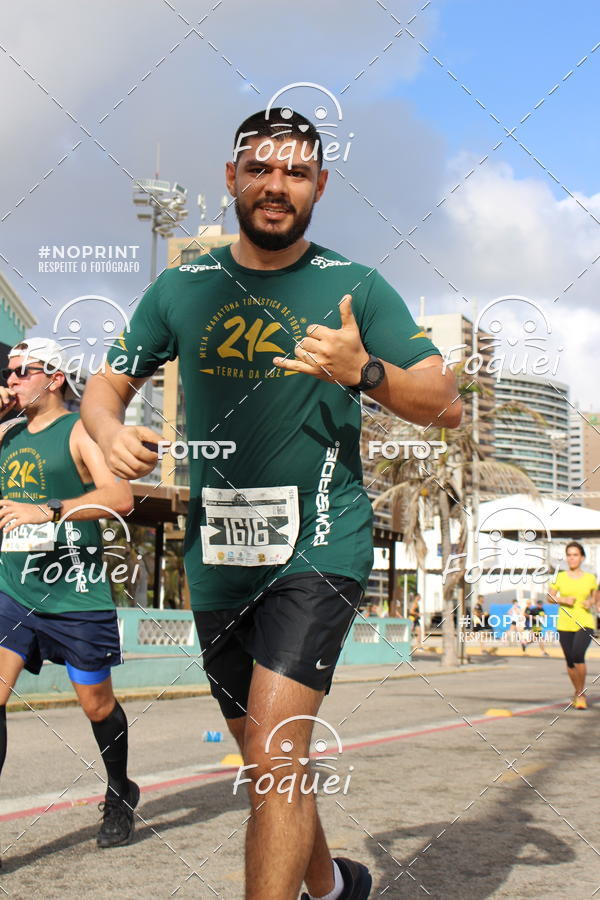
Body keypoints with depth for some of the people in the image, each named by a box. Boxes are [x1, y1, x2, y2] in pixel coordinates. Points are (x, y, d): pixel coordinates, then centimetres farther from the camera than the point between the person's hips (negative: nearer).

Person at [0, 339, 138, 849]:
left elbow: (120, 497, -17)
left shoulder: (79, 431, -4)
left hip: (75, 594, -4)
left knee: (97, 706, 10)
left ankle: (120, 797, 35)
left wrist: (48, 511, -28)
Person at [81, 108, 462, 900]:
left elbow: (447, 404, -2)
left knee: (276, 753, -18)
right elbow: (105, 387, 11)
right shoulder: (183, 288, 6)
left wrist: (364, 372, -21)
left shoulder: (356, 287, -1)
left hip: (320, 544, -4)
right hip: (216, 557, 4)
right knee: (265, 762, 18)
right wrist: (113, 433, -12)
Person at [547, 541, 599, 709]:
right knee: (570, 661, 6)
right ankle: (577, 692, 30)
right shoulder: (560, 577, 3)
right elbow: (550, 597, 9)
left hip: (585, 623, -2)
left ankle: (581, 693, -6)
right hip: (565, 624, 2)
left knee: (578, 654, -23)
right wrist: (563, 600, -10)